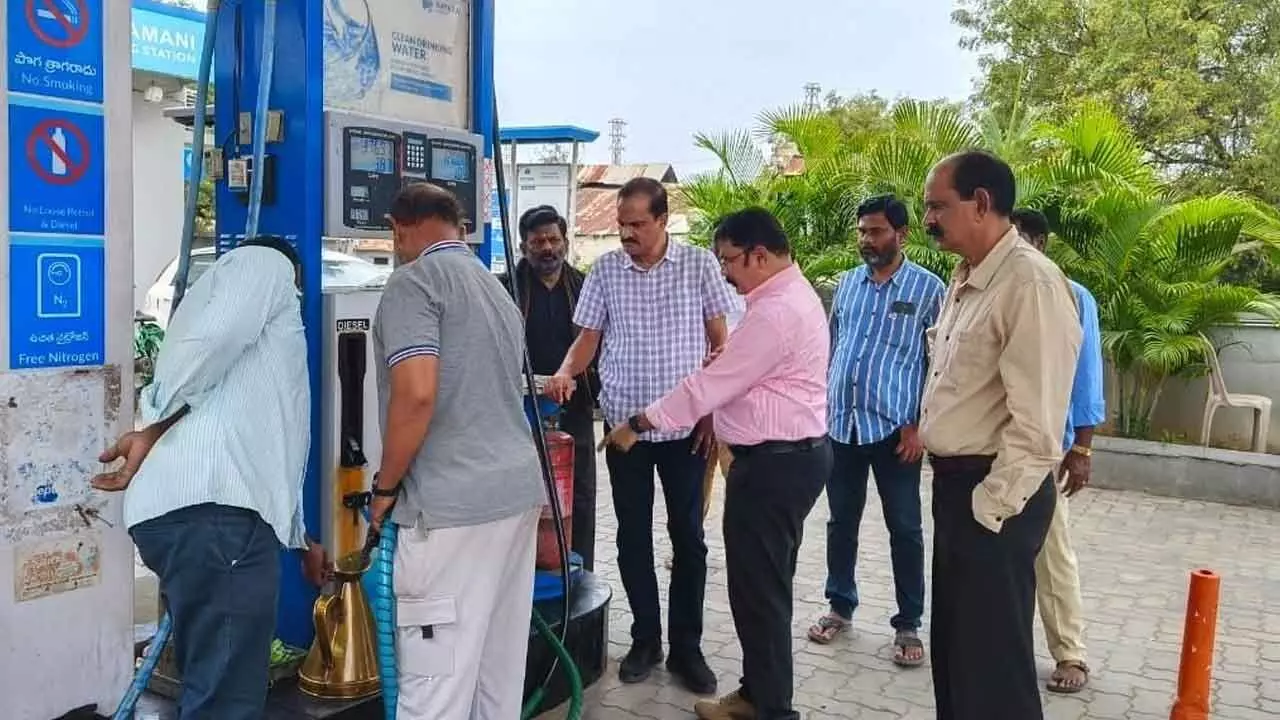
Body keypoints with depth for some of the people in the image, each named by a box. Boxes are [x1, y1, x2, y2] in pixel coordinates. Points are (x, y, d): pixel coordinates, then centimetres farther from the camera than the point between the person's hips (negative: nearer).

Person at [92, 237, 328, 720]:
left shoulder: (246, 345, 35)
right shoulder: (266, 263, 11)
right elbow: (214, 335, -11)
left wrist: (300, 540, 43)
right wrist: (152, 429, -3)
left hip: (204, 510, 9)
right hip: (212, 509, -9)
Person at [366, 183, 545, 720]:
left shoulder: (415, 280, -7)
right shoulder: (496, 288, 20)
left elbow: (417, 394, -20)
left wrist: (385, 487, -6)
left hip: (452, 503, -9)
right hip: (518, 487, 9)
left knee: (437, 674, -1)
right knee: (500, 664, 16)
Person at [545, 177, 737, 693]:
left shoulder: (699, 264, -3)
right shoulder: (605, 269, 2)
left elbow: (720, 343, 1)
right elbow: (589, 336, 5)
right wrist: (566, 372, -15)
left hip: (686, 425, -2)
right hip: (624, 424, 2)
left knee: (687, 536, 6)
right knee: (633, 536, 10)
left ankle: (686, 646, 20)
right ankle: (645, 639, 26)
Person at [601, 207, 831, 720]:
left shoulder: (775, 311, -21)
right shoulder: (790, 295, 15)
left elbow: (711, 384, -20)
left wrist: (639, 423, -12)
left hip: (775, 462, -11)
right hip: (787, 455, 11)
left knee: (758, 588, 0)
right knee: (764, 584, 18)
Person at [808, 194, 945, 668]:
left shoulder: (928, 289, -4)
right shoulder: (847, 283, 10)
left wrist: (920, 424, -10)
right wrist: (819, 407, 10)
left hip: (893, 428, -4)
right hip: (840, 424, 4)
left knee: (904, 529, 6)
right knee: (841, 521, 14)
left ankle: (908, 625, 18)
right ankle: (840, 606, 29)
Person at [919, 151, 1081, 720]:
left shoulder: (1031, 283, -20)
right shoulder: (964, 281, 11)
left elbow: (1035, 421, -23)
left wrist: (992, 504, -18)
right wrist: (949, 481, 15)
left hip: (994, 496, -9)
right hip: (954, 483, 9)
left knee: (993, 657, 4)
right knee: (953, 643, 21)